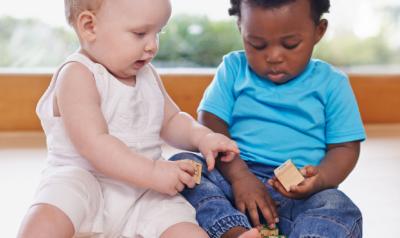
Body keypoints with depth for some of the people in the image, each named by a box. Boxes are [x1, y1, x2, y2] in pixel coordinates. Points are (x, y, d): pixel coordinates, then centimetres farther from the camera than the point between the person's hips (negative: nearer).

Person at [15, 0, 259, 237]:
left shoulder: (147, 74, 12)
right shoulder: (78, 75, -12)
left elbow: (171, 120, 22)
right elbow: (93, 144, -22)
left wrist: (200, 136, 0)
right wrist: (152, 172, -27)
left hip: (143, 190, 6)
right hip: (82, 179, -5)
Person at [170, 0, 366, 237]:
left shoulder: (331, 83, 7)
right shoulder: (233, 69, 8)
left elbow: (345, 147, 5)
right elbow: (211, 126, -2)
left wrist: (320, 178, -18)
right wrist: (239, 174, -19)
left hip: (296, 193, -1)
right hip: (233, 178, 1)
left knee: (339, 208, -30)